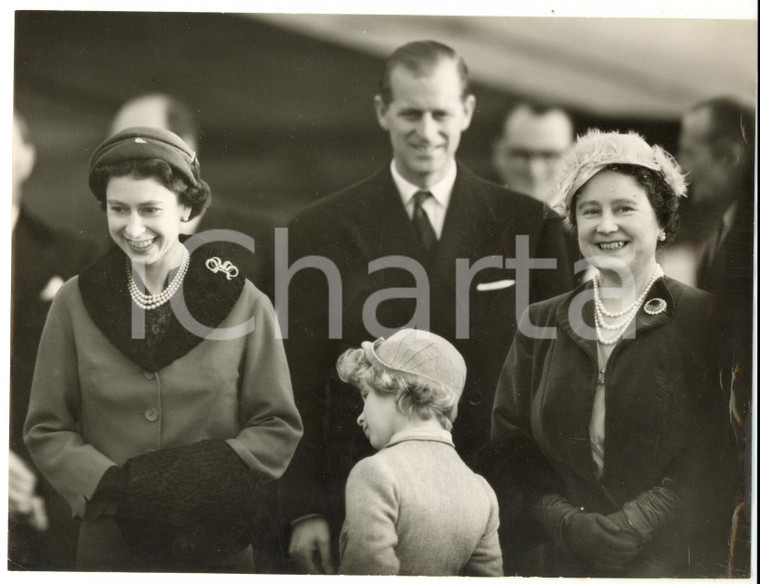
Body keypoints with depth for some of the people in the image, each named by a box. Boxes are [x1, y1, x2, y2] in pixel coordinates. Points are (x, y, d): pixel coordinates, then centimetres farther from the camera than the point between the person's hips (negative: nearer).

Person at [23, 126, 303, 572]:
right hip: (111, 543, 1)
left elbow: (279, 428, -2)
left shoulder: (242, 302, -5)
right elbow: (47, 429, 1)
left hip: (219, 543, -1)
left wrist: (205, 476, -17)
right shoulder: (77, 303, -2)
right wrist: (113, 486, -15)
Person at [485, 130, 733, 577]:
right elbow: (508, 452, 4)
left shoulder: (705, 319, -3)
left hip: (671, 561, -3)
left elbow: (717, 459, -8)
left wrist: (633, 524, -17)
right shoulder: (541, 323, 7)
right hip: (560, 561, 3)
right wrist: (568, 522, -11)